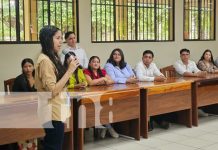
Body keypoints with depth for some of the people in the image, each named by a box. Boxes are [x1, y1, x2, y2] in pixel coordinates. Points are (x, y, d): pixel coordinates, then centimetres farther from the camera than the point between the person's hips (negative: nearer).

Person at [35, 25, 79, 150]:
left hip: (57, 111, 10)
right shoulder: (45, 60, -18)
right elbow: (52, 91, -22)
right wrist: (70, 70, -20)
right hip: (53, 113, -10)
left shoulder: (53, 58, 12)